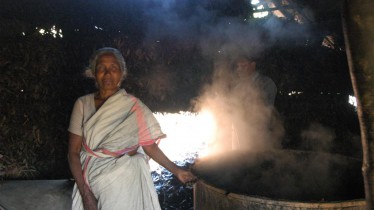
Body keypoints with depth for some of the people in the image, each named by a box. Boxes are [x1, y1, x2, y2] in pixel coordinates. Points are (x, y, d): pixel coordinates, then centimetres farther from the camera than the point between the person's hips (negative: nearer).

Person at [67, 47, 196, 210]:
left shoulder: (133, 106, -5)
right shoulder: (83, 104, -4)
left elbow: (149, 146, 0)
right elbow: (73, 151, -4)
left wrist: (176, 170, -5)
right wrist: (85, 193, -11)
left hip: (127, 181, 0)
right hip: (91, 179, 1)